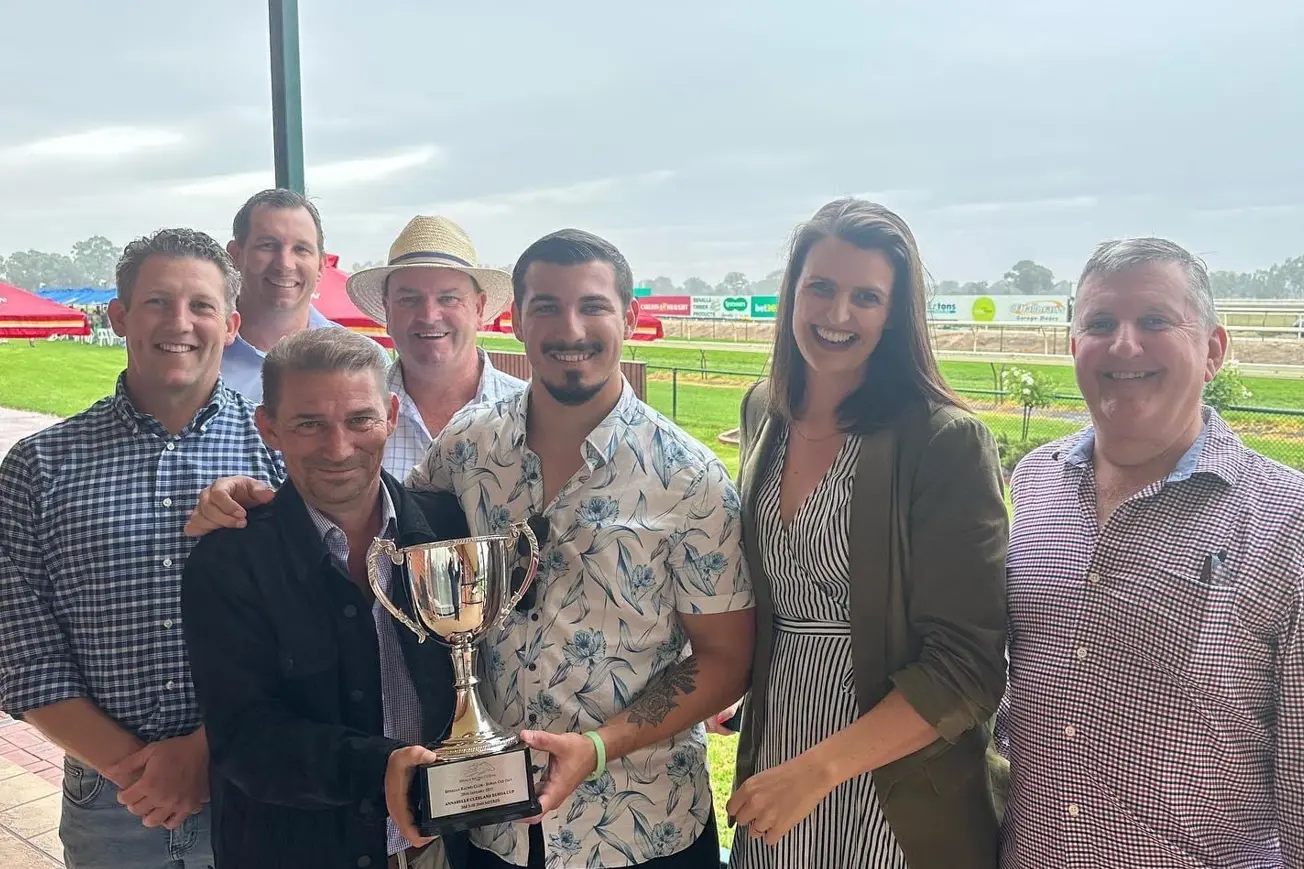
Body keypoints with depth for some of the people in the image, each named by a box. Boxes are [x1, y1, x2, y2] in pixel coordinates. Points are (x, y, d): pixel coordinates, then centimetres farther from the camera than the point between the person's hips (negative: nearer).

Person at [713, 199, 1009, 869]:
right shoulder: (764, 413, 1)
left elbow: (965, 666, -19)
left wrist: (817, 770, -20)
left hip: (891, 791, -5)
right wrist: (730, 689, 10)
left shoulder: (946, 443, -17)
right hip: (770, 759, 5)